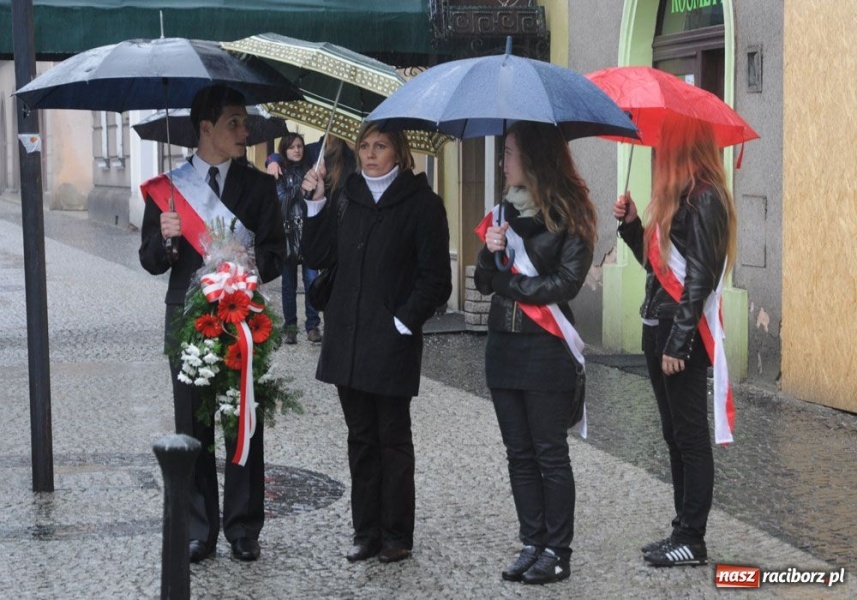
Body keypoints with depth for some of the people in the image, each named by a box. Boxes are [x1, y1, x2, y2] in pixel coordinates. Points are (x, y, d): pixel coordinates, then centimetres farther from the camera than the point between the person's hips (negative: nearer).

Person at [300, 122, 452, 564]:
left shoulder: (421, 203, -6)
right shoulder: (346, 199, 10)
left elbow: (434, 278, -7)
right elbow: (318, 257, 9)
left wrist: (404, 322, -14)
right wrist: (316, 204, 1)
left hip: (392, 342, -5)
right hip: (347, 340, 5)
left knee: (393, 439, 3)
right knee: (361, 439, 11)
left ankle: (396, 535, 13)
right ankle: (366, 532, 19)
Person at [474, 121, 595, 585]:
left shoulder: (569, 215, -6)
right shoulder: (506, 211, 12)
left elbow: (568, 282, -13)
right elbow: (484, 283, 10)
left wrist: (510, 284, -8)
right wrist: (490, 252, -10)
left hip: (546, 347, -6)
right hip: (503, 343, 6)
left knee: (550, 454, -1)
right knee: (519, 454, 9)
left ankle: (557, 553, 7)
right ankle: (532, 544, 17)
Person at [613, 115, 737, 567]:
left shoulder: (703, 200, -14)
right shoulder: (675, 198, 15)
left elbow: (699, 277, -19)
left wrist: (678, 343, -21)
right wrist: (631, 224, 7)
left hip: (683, 333, -10)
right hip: (658, 327, 10)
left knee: (690, 437, -3)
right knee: (675, 436, 14)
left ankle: (692, 542, 4)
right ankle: (683, 529, 22)